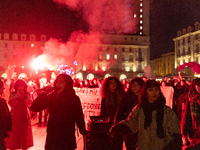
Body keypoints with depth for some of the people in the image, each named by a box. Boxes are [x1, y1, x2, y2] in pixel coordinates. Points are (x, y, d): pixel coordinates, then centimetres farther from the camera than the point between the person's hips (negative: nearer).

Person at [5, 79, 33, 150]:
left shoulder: (26, 94, 6)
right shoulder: (12, 94, 0)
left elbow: (29, 104, -7)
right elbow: (11, 104, -14)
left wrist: (25, 96, -18)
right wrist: (17, 96, -20)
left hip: (24, 116, 2)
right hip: (15, 116, -2)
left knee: (24, 133, 6)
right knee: (14, 133, -2)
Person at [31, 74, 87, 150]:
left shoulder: (74, 99, -7)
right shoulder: (51, 96, -3)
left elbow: (79, 117, -5)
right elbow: (34, 108, -9)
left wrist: (83, 132, -9)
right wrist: (44, 93, -16)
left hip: (68, 137, -1)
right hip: (52, 136, 2)